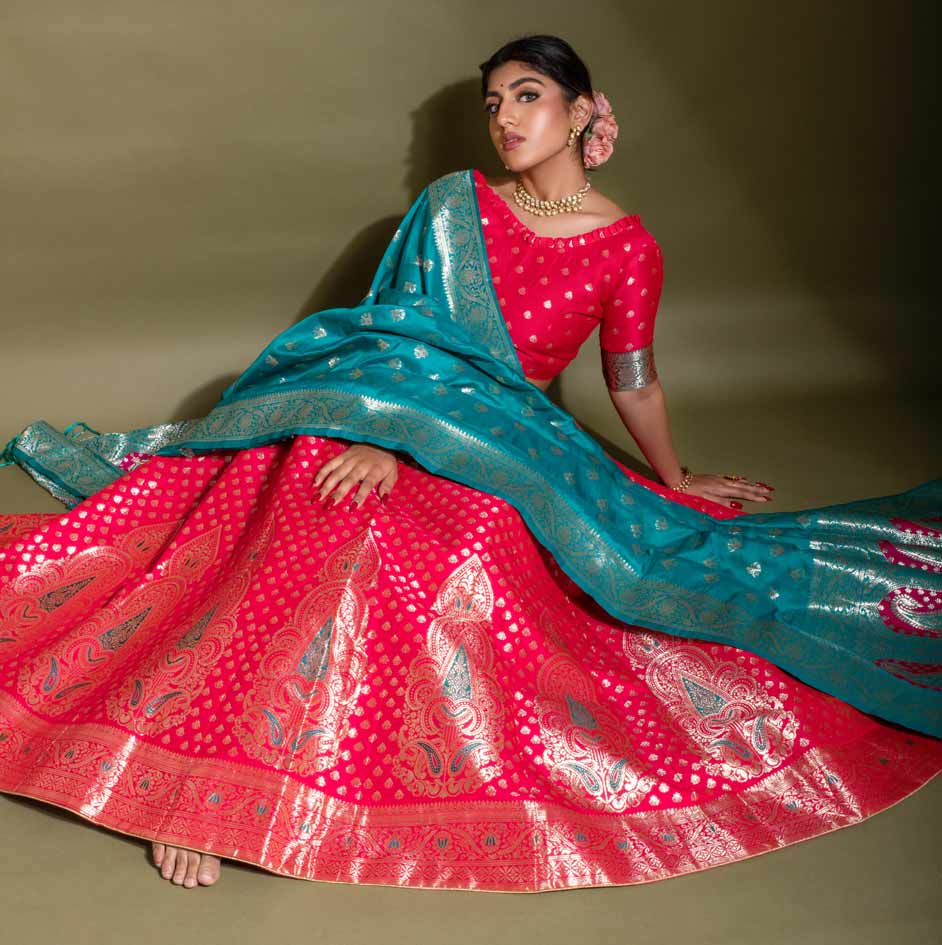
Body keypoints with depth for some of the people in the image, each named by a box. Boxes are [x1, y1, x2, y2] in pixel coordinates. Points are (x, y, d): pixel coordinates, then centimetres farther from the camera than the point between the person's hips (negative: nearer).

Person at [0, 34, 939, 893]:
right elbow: (395, 333, 2)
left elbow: (633, 381, 18)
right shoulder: (454, 204, 10)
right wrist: (381, 435, -16)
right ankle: (205, 777, -35)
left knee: (462, 552, -34)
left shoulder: (628, 249, 6)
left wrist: (676, 480, 27)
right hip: (382, 417, 1)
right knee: (338, 523, -32)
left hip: (497, 442, -1)